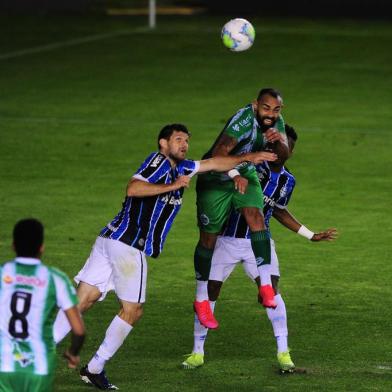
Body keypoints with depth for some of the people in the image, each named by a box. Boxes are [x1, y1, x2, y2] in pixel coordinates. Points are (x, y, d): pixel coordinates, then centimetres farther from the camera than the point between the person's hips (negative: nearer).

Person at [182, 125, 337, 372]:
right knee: (210, 292, 0)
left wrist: (312, 236, 22)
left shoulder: (288, 181, 6)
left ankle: (284, 354, -12)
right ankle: (198, 352, 15)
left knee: (271, 289, -16)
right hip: (228, 239, -3)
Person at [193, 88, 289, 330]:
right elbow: (219, 153, -40)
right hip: (215, 179, -5)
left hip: (245, 175, 5)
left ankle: (266, 285, -22)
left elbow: (284, 154, -13)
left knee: (256, 217, -22)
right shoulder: (244, 120, -32)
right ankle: (201, 301, 16)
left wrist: (279, 141, -34)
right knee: (209, 237, 2)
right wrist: (235, 175, -53)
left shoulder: (276, 122, -9)